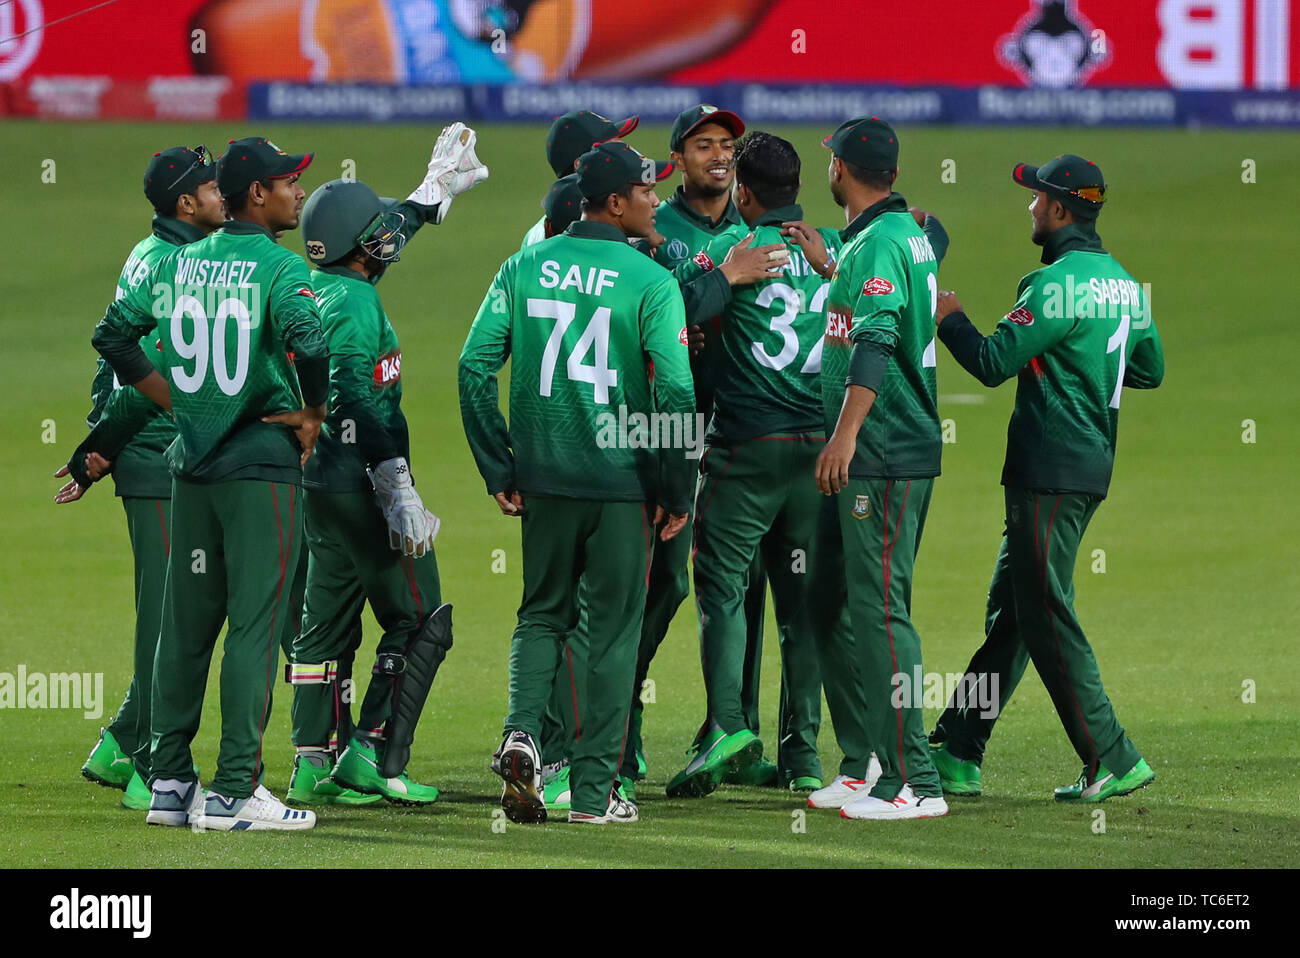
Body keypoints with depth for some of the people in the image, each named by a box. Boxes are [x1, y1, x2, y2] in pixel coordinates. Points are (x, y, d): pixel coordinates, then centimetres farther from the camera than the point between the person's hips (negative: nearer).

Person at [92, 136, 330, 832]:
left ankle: (168, 782, 14)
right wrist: (312, 416, -11)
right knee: (254, 624, -4)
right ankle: (234, 791, -6)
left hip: (191, 462, 6)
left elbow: (111, 334, 14)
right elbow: (308, 345, -27)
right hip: (262, 464, -6)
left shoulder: (180, 263, 9)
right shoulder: (279, 267, -11)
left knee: (184, 622, 12)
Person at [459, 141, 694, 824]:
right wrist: (677, 492, -4)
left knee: (542, 613, 17)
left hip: (543, 479, 3)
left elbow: (475, 368, 0)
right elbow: (675, 393, -13)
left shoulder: (523, 268, 3)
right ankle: (593, 790, 8)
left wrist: (499, 471, 7)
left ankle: (522, 731, -8)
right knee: (612, 627, 7)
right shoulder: (650, 281, -9)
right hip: (623, 482, -3)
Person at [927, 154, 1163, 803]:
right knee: (1007, 610, 12)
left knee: (1046, 616, -6)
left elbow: (993, 363, -17)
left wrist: (948, 317, -1)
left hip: (1052, 471, -10)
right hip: (1092, 463, 10)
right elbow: (1150, 369, 20)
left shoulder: (1058, 283, -17)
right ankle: (956, 756, 16)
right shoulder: (1124, 283, 12)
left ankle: (1112, 761, -7)